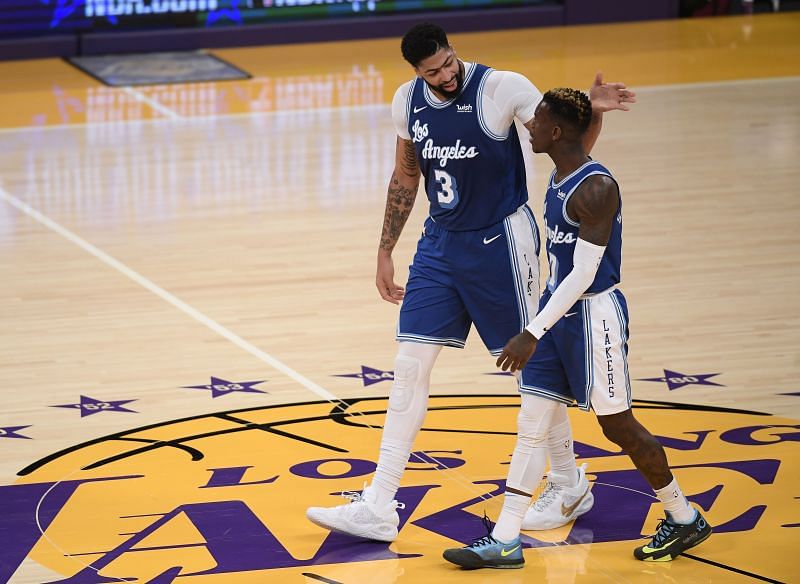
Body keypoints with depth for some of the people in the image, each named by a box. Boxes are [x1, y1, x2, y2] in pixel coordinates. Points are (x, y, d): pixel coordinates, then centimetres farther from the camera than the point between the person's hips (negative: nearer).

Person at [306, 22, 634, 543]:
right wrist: (386, 252, 15)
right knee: (410, 367, 0)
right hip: (441, 242, 5)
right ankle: (379, 509, 2)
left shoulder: (502, 89, -17)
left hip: (501, 241, -5)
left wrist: (594, 110, -36)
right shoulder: (408, 100, 0)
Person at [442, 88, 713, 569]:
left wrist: (532, 335, -27)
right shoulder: (559, 178, 6)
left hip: (594, 313, -9)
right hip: (558, 310, 9)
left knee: (618, 425, 3)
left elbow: (584, 274, -25)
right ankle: (505, 542, 7)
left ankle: (685, 519, 22)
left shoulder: (596, 188, -23)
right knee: (531, 425, 5)